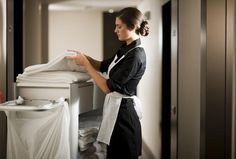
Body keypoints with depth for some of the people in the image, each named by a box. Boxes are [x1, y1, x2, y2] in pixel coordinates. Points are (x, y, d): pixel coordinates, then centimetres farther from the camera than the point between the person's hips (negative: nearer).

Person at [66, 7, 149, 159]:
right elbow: (103, 66, 19)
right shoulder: (126, 49, 8)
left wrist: (85, 64, -14)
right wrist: (84, 56, 2)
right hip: (116, 106, 10)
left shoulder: (135, 55, -22)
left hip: (123, 111, -10)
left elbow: (108, 87, -21)